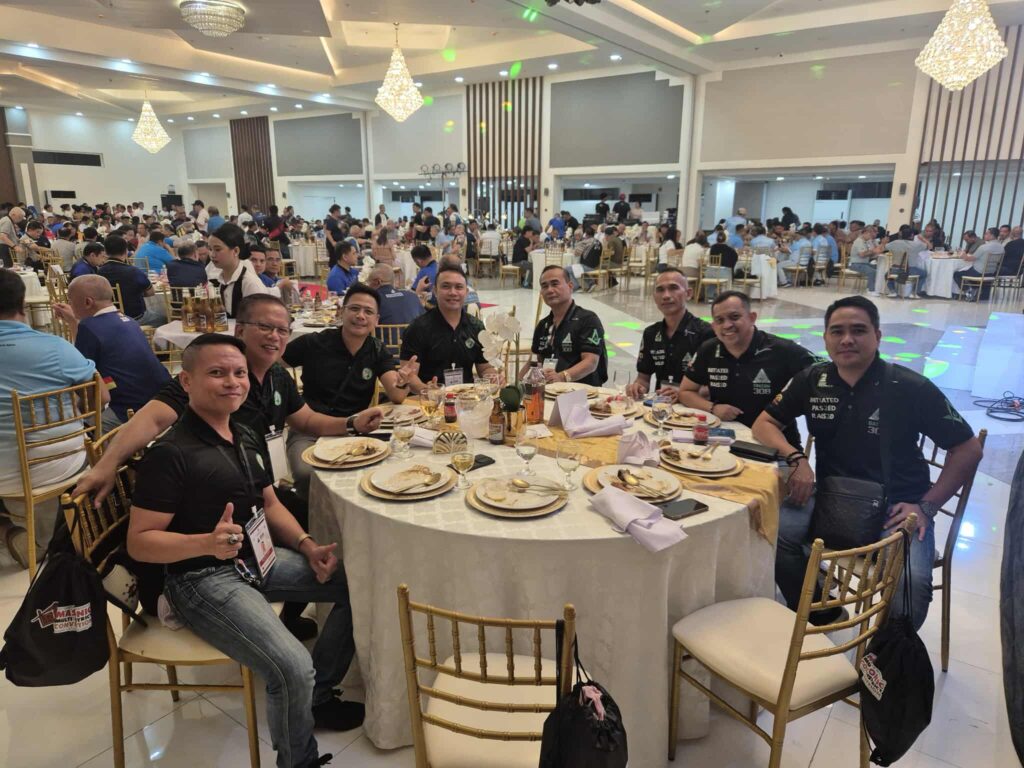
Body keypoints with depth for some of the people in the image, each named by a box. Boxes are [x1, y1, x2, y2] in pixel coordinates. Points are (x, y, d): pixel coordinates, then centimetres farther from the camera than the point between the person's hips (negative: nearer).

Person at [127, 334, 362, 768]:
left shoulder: (245, 438, 8)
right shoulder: (170, 453, -17)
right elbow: (139, 542, -17)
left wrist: (307, 546, 0)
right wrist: (207, 542, -34)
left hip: (257, 559, 9)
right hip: (202, 579, -9)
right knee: (294, 668, -26)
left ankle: (317, 697, 20)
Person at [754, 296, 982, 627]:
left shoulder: (912, 388, -8)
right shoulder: (812, 380, 1)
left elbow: (968, 449, -1)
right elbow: (764, 423, 7)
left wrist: (926, 507, -7)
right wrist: (797, 458, -12)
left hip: (896, 509, -2)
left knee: (911, 582, -30)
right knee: (773, 529, -26)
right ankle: (821, 616, 2)